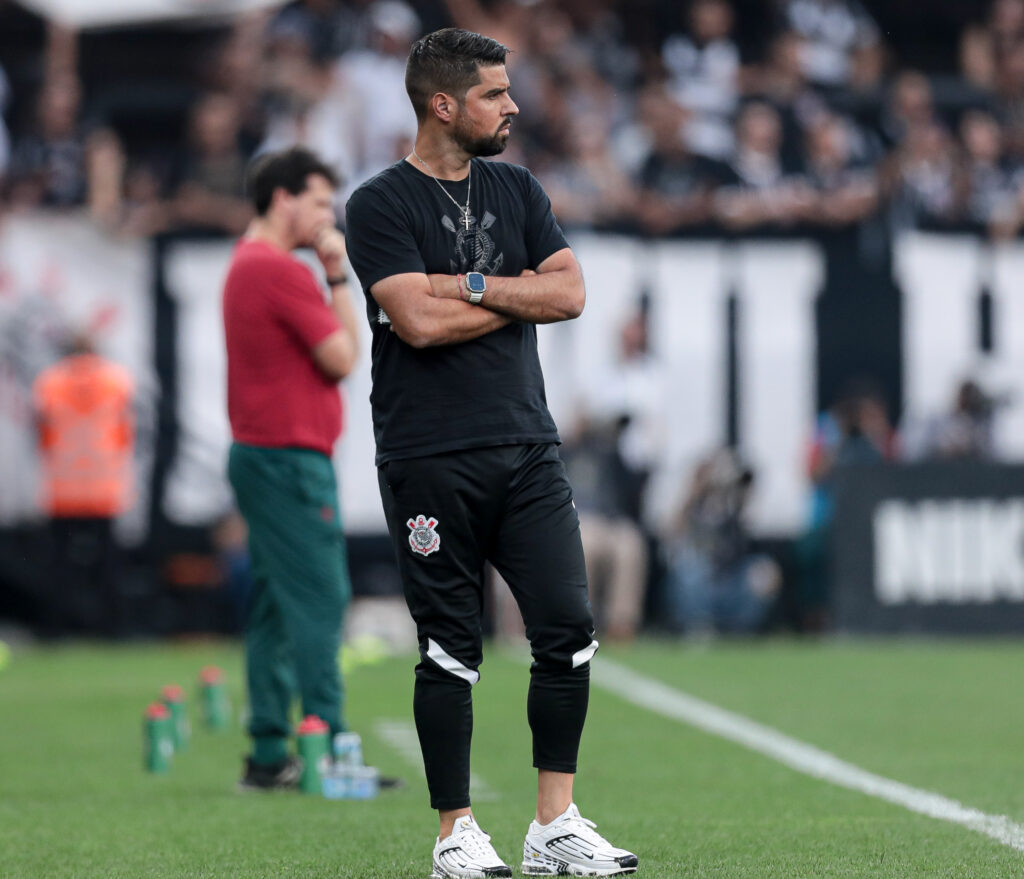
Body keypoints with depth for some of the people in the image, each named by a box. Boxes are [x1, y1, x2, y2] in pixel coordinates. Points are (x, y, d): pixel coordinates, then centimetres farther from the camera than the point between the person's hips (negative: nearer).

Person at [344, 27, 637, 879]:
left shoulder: (518, 191, 15)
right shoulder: (381, 204, -3)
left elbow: (569, 292, 4)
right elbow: (419, 320, -16)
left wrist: (475, 285, -8)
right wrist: (519, 295, -4)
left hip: (527, 447, 5)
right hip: (431, 462, -5)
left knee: (568, 629, -3)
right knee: (450, 649, 0)